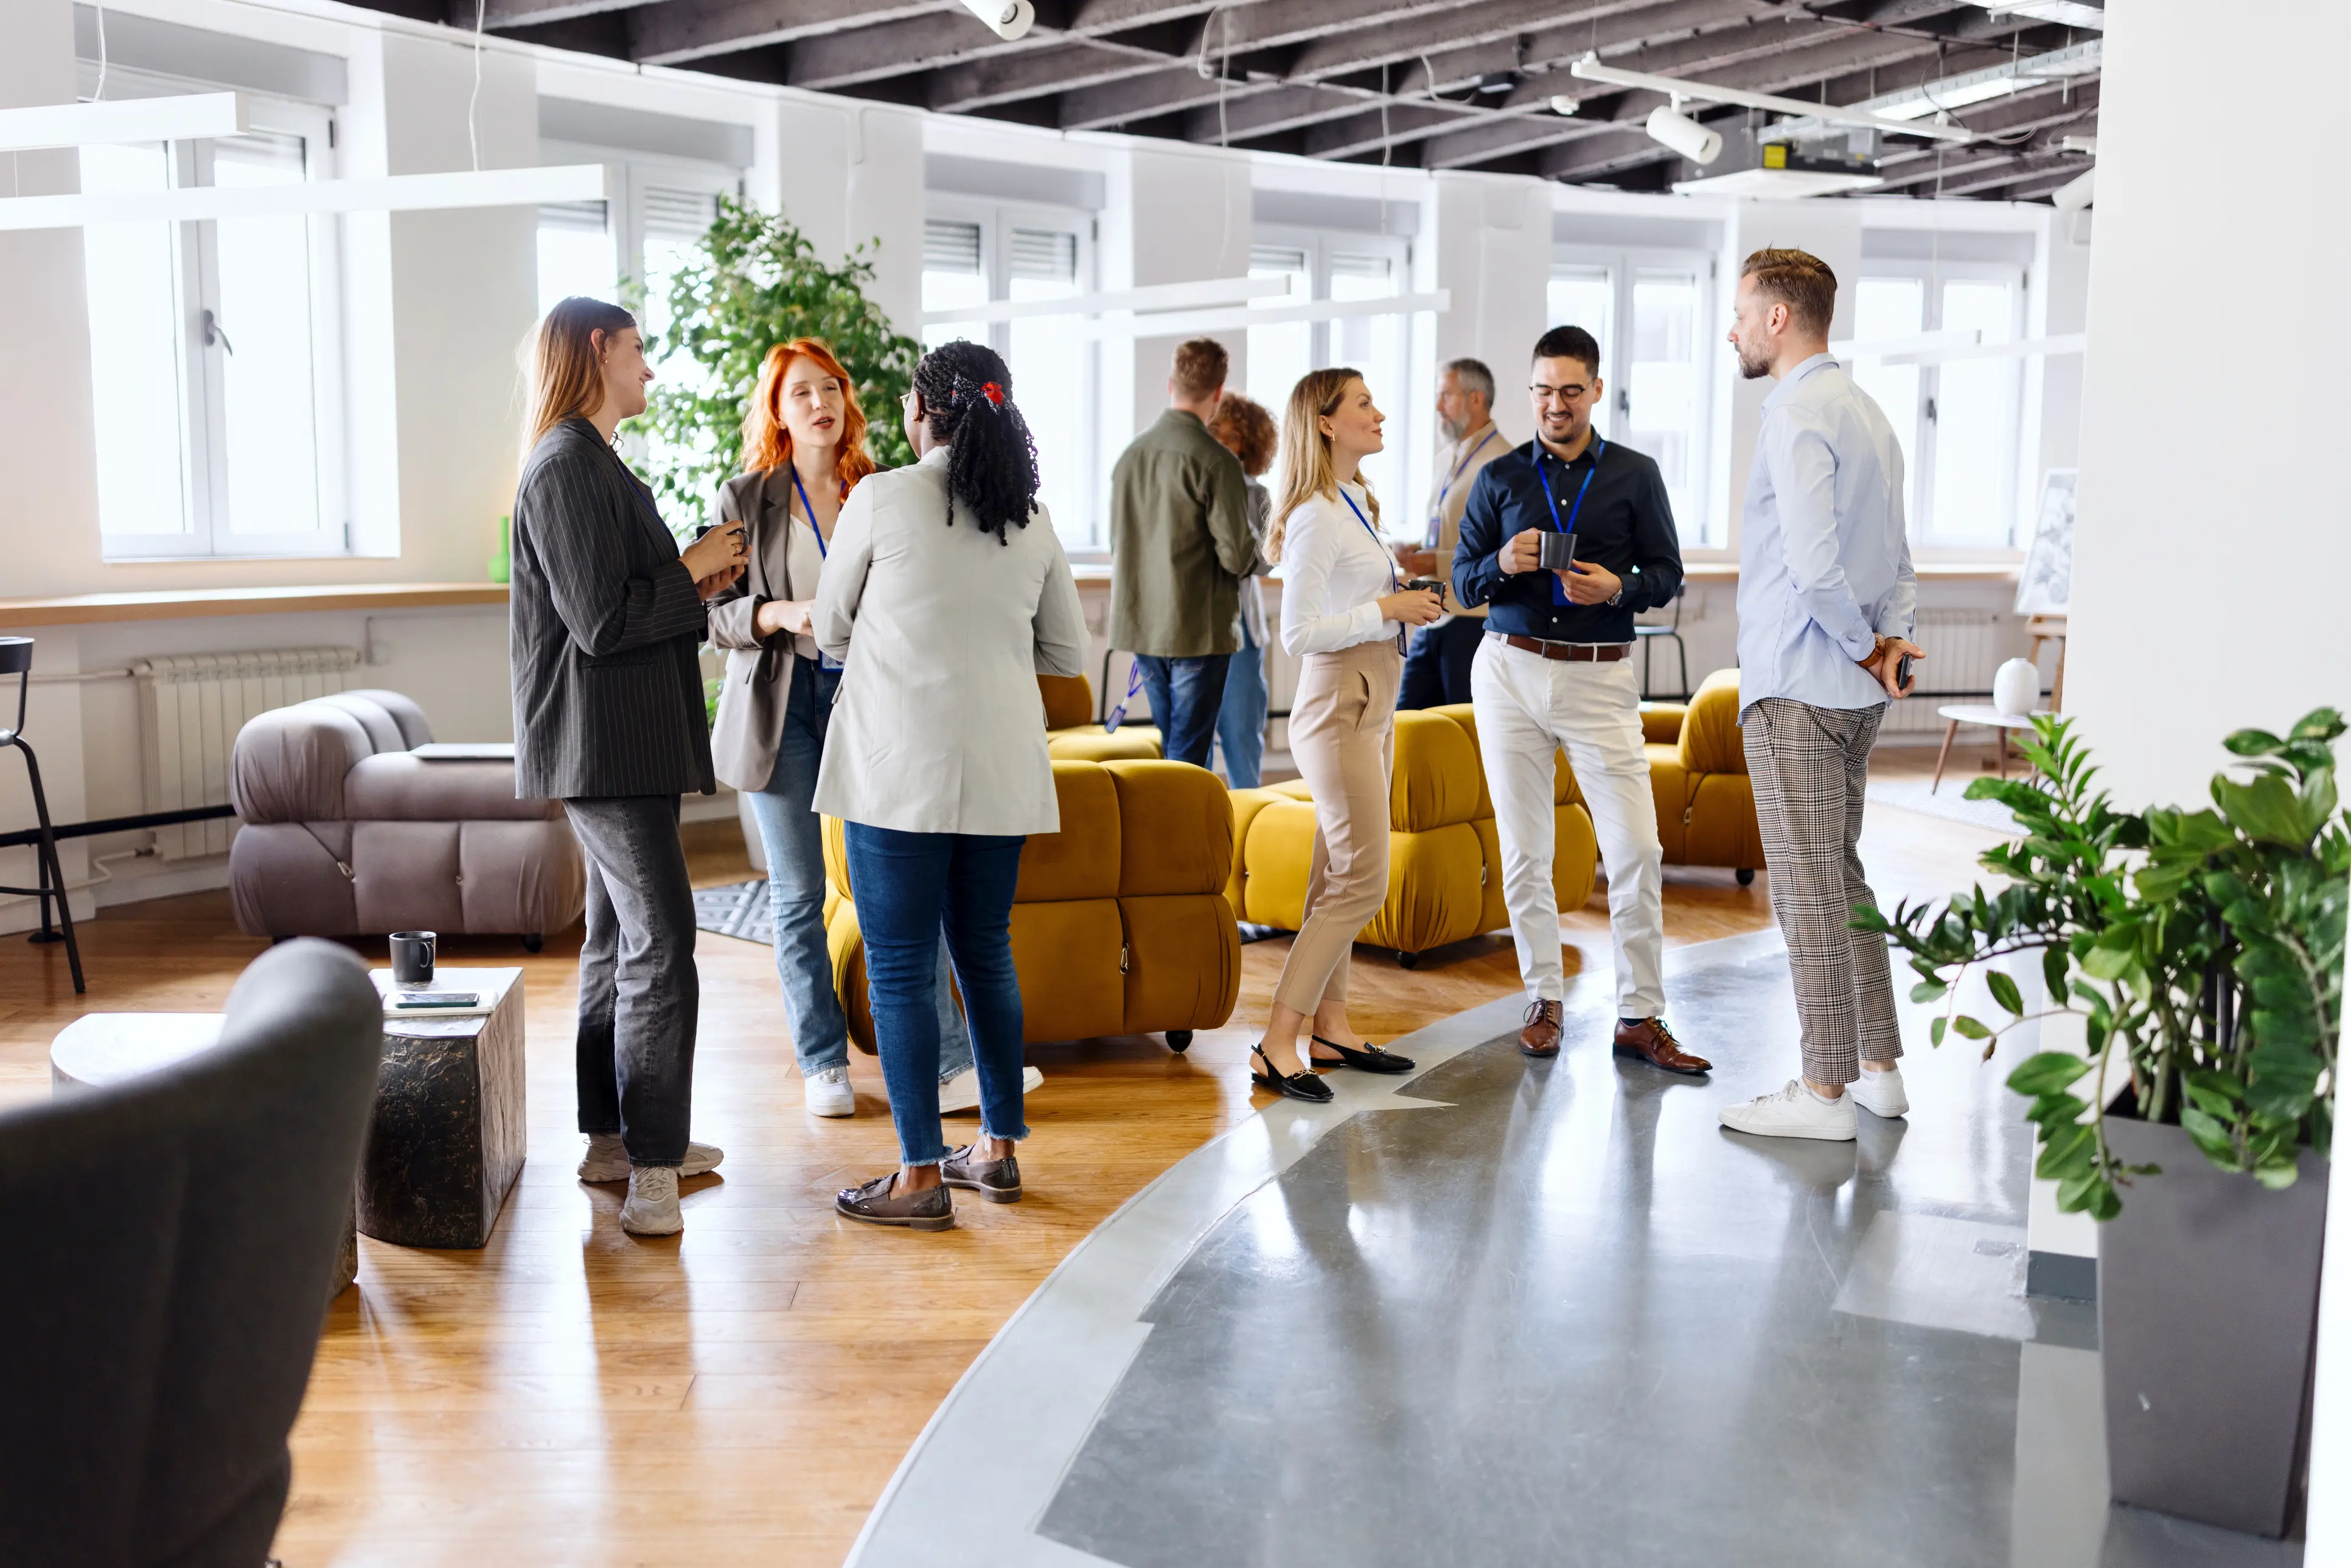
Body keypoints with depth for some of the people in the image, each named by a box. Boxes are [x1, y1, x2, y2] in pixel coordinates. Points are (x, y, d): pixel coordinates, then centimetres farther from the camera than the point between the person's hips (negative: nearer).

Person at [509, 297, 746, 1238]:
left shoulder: (591, 462, 20)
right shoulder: (568, 468, -14)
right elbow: (602, 622, -21)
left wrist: (696, 584, 11)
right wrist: (692, 570, -10)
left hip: (622, 744, 11)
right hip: (606, 745, -11)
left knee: (621, 940, 15)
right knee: (660, 945, -11)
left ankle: (614, 1139, 24)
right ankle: (652, 1168, -6)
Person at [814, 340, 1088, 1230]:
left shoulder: (881, 499, -7)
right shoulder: (1030, 521, 6)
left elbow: (830, 630, 4)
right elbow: (1067, 653, 12)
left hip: (900, 770, -5)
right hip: (999, 771, 5)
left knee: (899, 969, 2)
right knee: (986, 954, 17)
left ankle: (921, 1178, 6)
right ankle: (998, 1149, 24)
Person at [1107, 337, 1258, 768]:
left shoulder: (1131, 452, 5)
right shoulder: (1215, 461, -15)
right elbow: (1237, 557, -14)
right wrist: (1253, 549, 7)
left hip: (1140, 628, 7)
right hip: (1197, 631, -6)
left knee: (1166, 747, 17)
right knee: (1188, 755, -1)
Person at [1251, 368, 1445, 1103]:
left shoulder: (1356, 503, 14)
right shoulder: (1318, 517, -16)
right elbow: (1298, 632, -20)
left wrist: (1411, 600, 6)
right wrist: (1388, 609, -17)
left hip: (1372, 703, 10)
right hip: (1338, 705, -9)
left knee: (1338, 875, 13)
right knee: (1361, 882, -11)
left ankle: (1331, 1026, 22)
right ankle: (1276, 1045, -8)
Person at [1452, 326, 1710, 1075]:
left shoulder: (1635, 475, 5)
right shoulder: (1499, 478, 7)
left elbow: (1667, 572, 6)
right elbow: (1464, 580, 8)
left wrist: (1617, 587, -14)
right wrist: (1502, 564, -14)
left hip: (1601, 677, -1)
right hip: (1511, 671, 1)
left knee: (1636, 848, -6)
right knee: (1524, 850, 5)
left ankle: (1641, 1017, 3)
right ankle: (1544, 1000, 19)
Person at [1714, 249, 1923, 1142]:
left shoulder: (1798, 416, -15)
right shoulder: (1866, 412, 16)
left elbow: (1812, 563, -25)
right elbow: (1897, 557, 16)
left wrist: (1864, 648, -11)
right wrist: (1892, 638, 2)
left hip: (1797, 688, -10)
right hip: (1855, 692, 10)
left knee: (1807, 886, -4)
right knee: (1841, 876, 16)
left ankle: (1825, 1093, 2)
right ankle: (1878, 1069, 23)